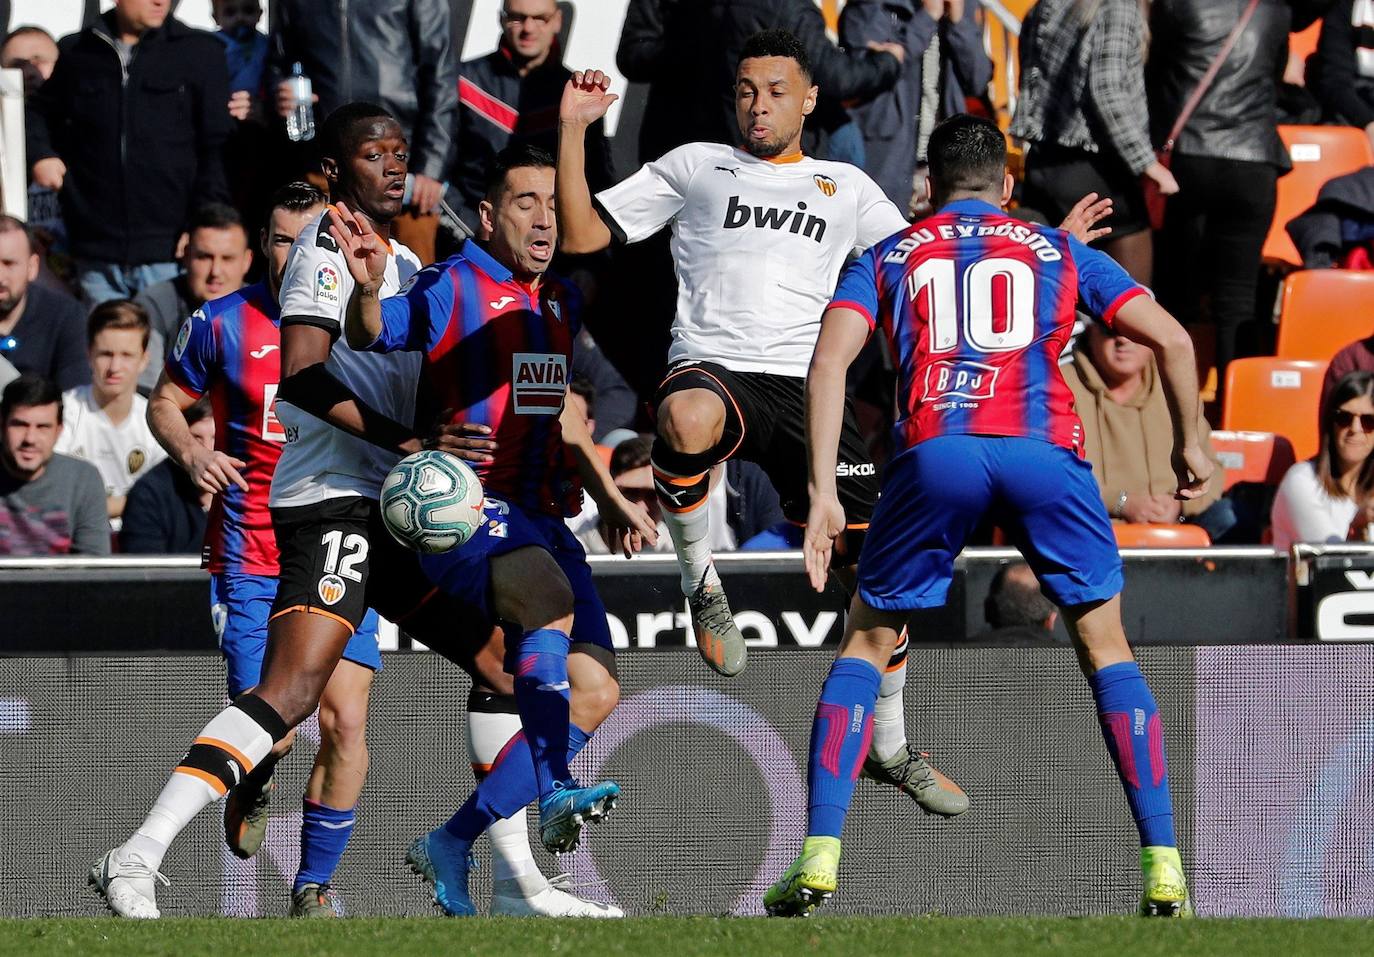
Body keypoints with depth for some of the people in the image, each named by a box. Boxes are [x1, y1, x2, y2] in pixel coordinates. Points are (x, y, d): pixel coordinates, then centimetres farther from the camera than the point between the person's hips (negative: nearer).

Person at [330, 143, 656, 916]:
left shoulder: (562, 303, 17)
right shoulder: (455, 288, -6)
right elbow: (375, 334, -23)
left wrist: (612, 501, 31)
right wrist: (370, 290, -45)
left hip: (544, 518, 8)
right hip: (468, 509, -8)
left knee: (597, 690, -1)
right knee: (551, 611, -34)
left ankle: (452, 845, 2)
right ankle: (555, 791, -49)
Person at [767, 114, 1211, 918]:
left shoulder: (889, 257, 23)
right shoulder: (1060, 253, 25)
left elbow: (830, 358, 6)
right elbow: (1173, 340, 17)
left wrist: (823, 493, 1)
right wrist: (1191, 444, 31)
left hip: (935, 453, 0)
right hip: (1045, 451, 0)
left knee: (867, 643, 17)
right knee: (1106, 648, 15)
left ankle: (819, 861, 5)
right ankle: (1165, 870, 7)